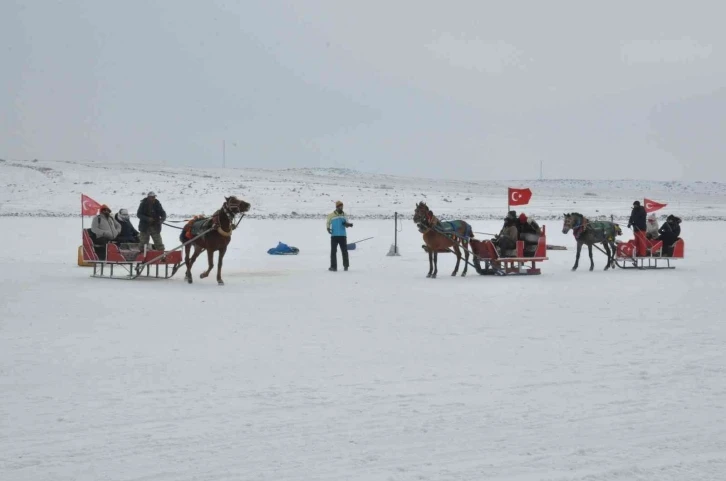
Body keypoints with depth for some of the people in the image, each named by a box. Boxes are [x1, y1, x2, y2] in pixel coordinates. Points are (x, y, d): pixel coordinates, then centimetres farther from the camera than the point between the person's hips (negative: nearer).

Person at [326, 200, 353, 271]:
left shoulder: (344, 215, 9)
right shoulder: (331, 215, 0)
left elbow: (346, 223, 14)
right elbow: (328, 223, 4)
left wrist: (348, 224, -8)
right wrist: (328, 228, -14)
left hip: (343, 236, 2)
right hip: (334, 236, -2)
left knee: (344, 251, 6)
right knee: (333, 251, -1)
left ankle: (346, 265, 16)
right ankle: (333, 266, 2)